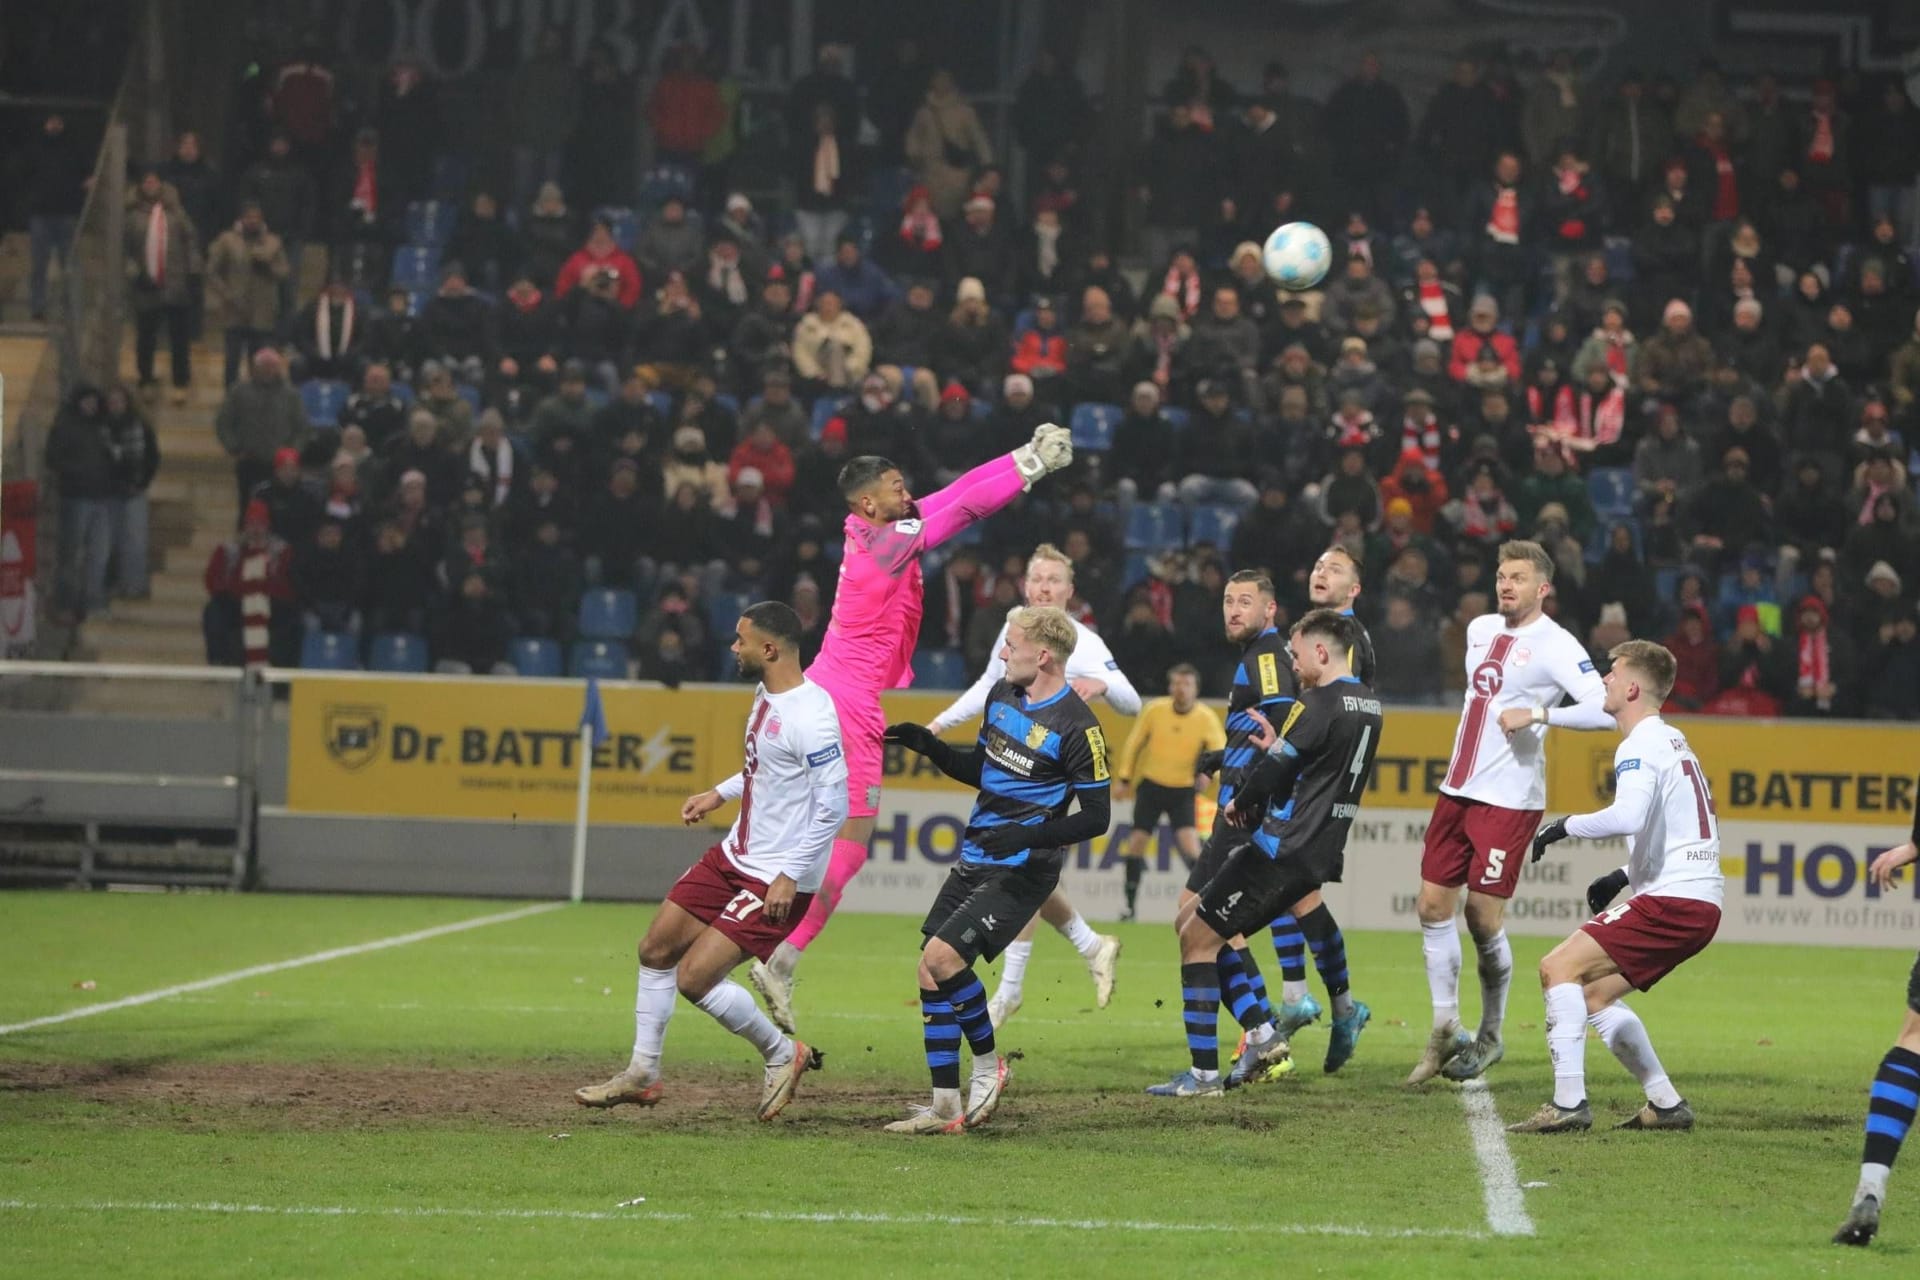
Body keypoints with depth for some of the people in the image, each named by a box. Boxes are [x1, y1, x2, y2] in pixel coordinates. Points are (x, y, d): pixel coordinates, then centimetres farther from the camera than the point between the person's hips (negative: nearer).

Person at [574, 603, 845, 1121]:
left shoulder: (809, 717, -25)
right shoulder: (766, 695, 6)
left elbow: (833, 806, -25)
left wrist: (789, 877, -25)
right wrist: (720, 793, 19)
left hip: (779, 878, -10)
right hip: (735, 855, 10)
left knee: (694, 977, -13)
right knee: (656, 949, 12)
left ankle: (783, 1054, 9)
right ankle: (642, 1074, 27)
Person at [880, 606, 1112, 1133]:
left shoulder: (1077, 727, -16)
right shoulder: (1002, 695, 8)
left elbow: (1097, 817, -15)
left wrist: (1028, 835, -26)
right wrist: (929, 746, 6)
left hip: (1020, 871, -8)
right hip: (975, 860, 8)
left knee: (941, 959, -19)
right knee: (931, 971, 3)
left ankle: (987, 1061, 4)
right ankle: (945, 1107, 10)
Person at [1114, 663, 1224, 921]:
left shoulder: (1206, 717, -11)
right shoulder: (1155, 710, -8)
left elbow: (1221, 752, -13)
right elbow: (1133, 744, 4)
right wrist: (1123, 778, 4)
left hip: (1183, 790, -2)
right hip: (1150, 785, 2)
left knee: (1189, 843, -19)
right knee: (1136, 844, -2)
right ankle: (1129, 906, 11)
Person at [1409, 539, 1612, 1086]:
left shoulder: (1555, 647, -11)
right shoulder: (1480, 629, 12)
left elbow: (1604, 709, -21)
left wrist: (1538, 714, -27)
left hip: (1509, 798, -7)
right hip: (1458, 790, 7)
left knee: (1483, 919, -6)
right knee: (1433, 906, 3)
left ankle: (1490, 1037, 13)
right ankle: (1446, 1031, 13)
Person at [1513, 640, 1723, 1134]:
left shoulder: (1641, 746, -11)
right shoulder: (1672, 741, 21)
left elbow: (1629, 817, -30)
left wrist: (1564, 826, -16)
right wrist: (1624, 876, 24)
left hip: (1672, 899, -10)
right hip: (1699, 900, 10)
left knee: (1559, 967, -12)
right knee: (1595, 994, 17)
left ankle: (1569, 1102, -19)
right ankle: (1666, 1105, 17)